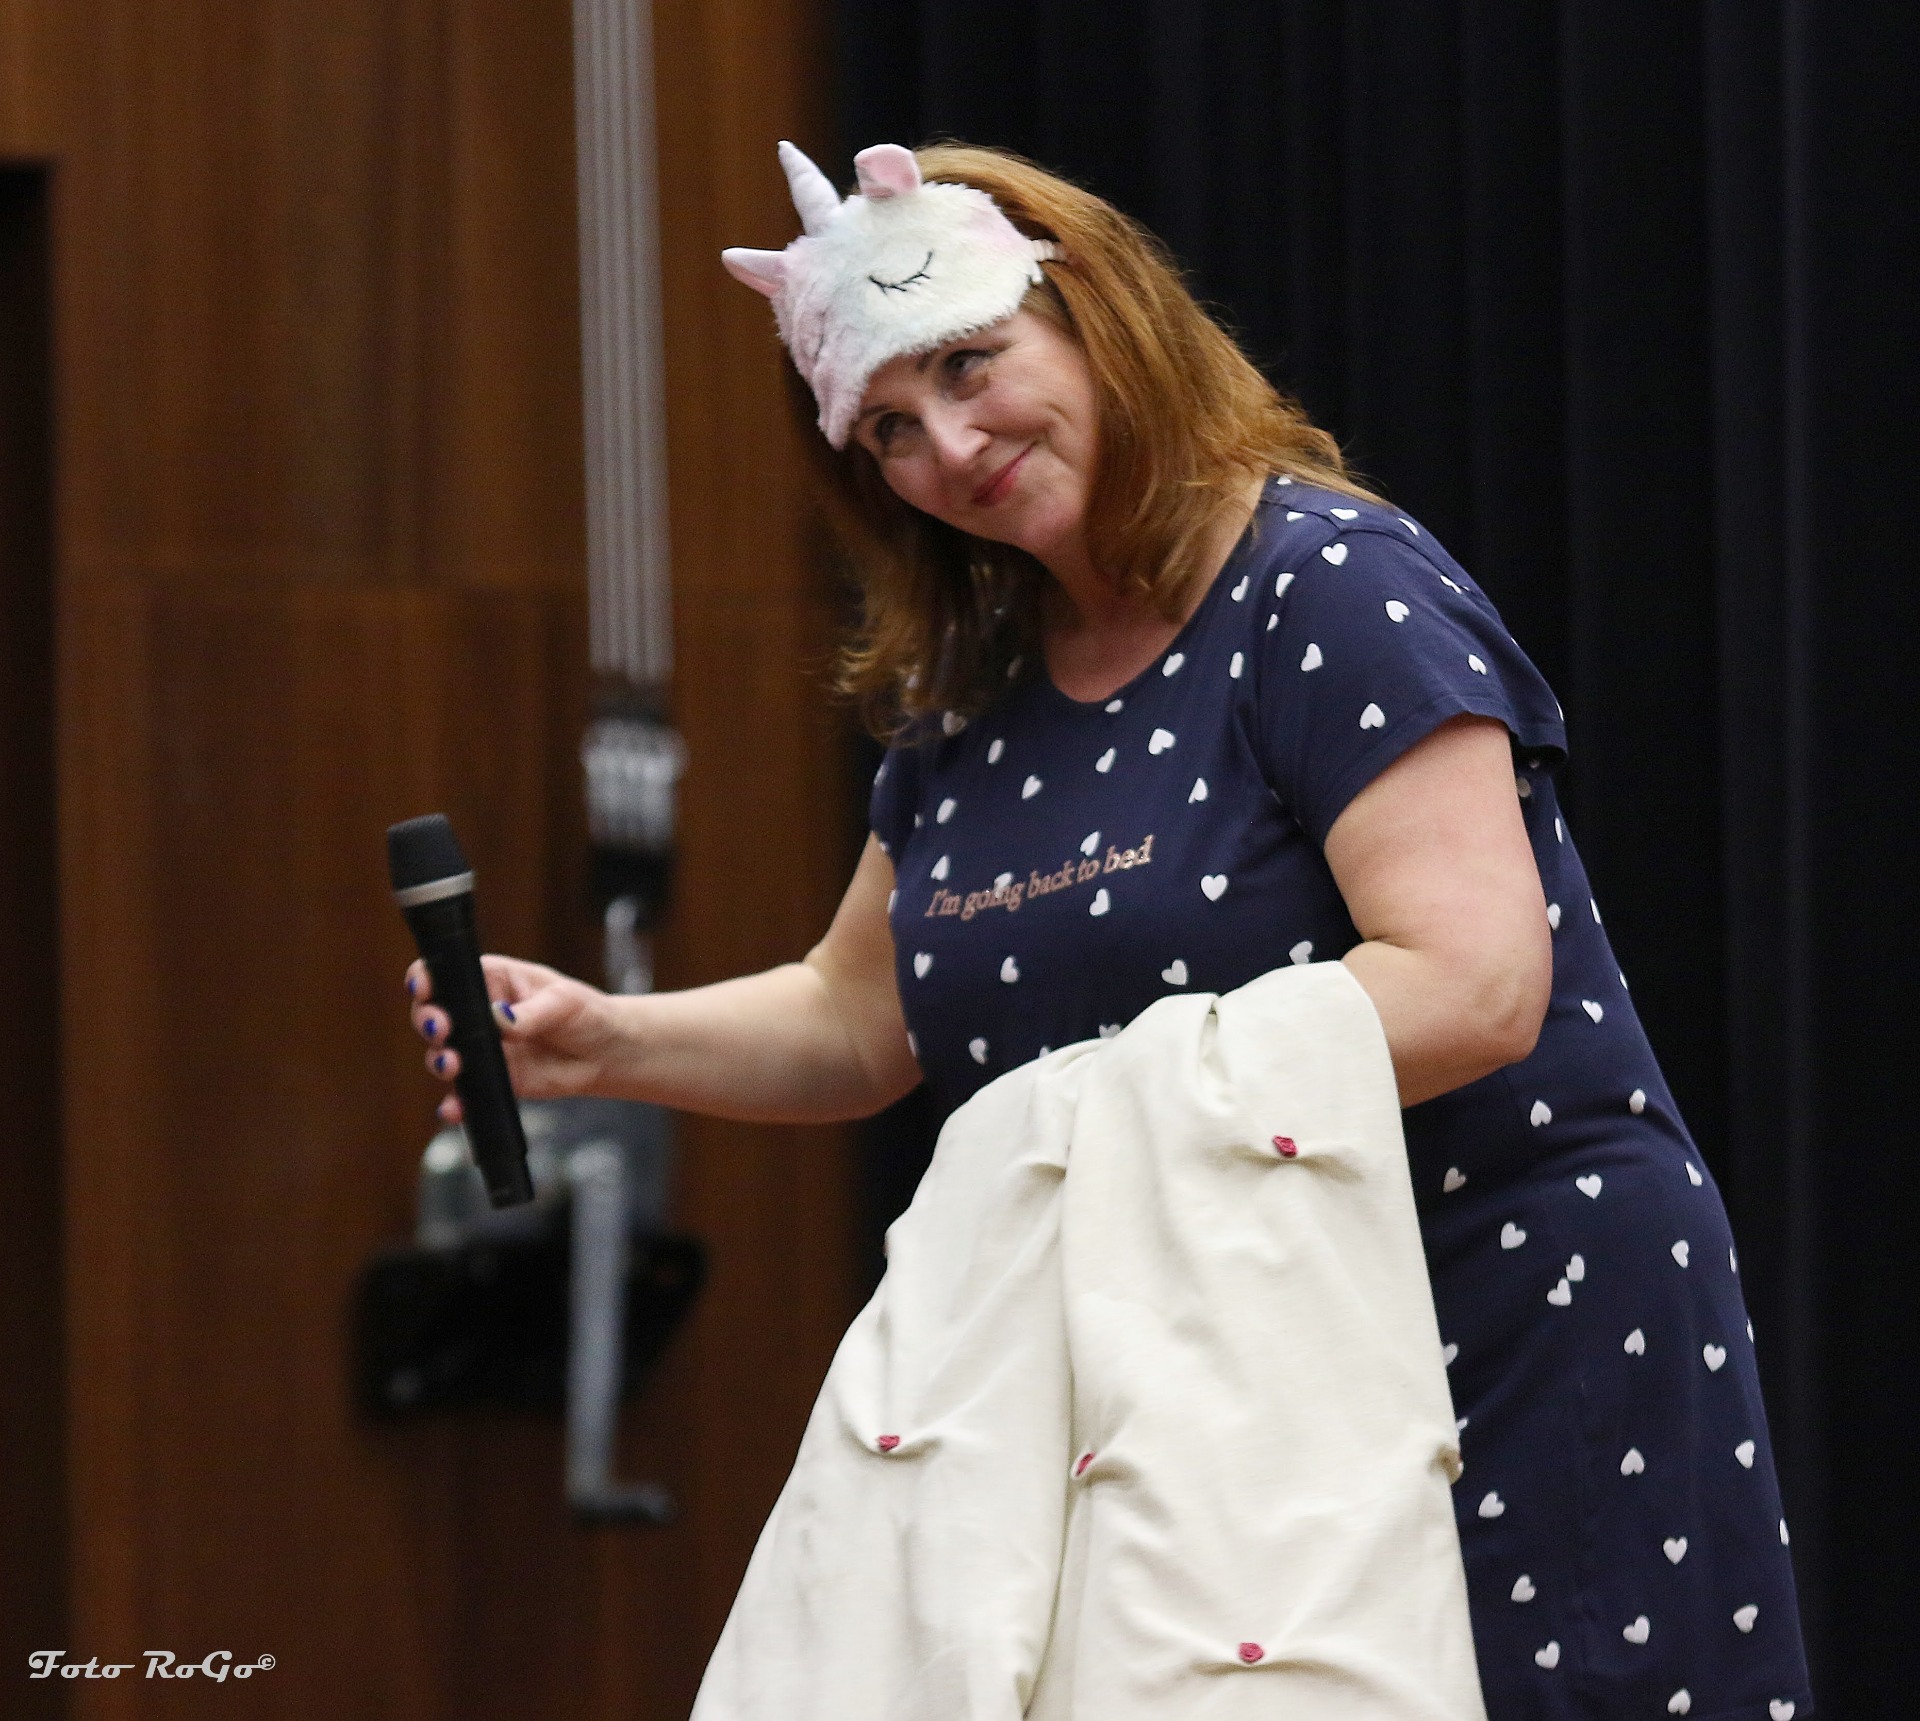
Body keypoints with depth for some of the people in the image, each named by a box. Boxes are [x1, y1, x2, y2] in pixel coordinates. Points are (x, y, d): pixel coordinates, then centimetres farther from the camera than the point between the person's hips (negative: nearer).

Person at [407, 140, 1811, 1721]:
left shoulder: (1334, 588, -12)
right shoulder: (971, 697, 11)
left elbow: (1475, 984, -22)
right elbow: (854, 1020, 22)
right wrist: (603, 1043, 4)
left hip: (1519, 1338, -7)